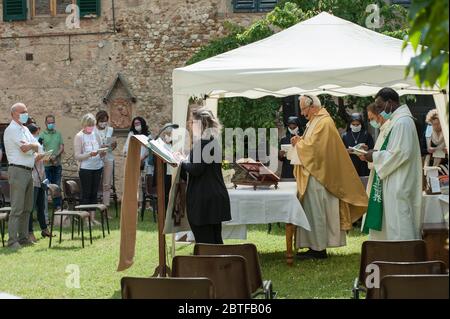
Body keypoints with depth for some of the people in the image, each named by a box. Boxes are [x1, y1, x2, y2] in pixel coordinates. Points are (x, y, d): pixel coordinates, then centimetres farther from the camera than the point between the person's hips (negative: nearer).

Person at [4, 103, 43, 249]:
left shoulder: (25, 129, 19)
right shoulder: (12, 130, -10)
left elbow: (37, 146, 13)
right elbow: (25, 148, -18)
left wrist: (30, 146, -7)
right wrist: (33, 146, 1)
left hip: (28, 171, 9)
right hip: (18, 171, -9)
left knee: (27, 208, 11)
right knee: (17, 208, -9)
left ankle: (23, 237, 18)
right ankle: (12, 241, -8)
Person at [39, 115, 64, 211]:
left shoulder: (58, 134, 12)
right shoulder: (42, 135, 2)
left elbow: (62, 148, 5)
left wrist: (55, 156, -12)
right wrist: (49, 157, -18)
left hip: (57, 164, 3)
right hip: (46, 164, -3)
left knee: (57, 186, 7)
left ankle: (58, 205, 13)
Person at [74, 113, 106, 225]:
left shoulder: (95, 135, 12)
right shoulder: (79, 137, -5)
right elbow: (77, 156, -10)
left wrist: (102, 154, -3)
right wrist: (90, 154, -24)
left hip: (98, 167, 5)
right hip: (86, 169, -5)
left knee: (94, 194, 8)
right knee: (86, 194, -2)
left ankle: (93, 217, 12)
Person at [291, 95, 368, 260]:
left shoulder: (323, 122, -15)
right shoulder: (315, 121, 16)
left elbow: (312, 146, -22)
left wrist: (298, 143, -5)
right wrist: (300, 141, 4)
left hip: (318, 176, -10)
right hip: (312, 174, 10)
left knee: (316, 211, -5)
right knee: (312, 210, 10)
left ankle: (319, 249, 0)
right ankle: (315, 246, 14)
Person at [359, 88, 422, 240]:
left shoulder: (403, 122, -17)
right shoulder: (396, 121, 15)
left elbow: (401, 153, -23)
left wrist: (375, 156, -12)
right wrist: (375, 154, 6)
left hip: (399, 186, -11)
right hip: (392, 184, 11)